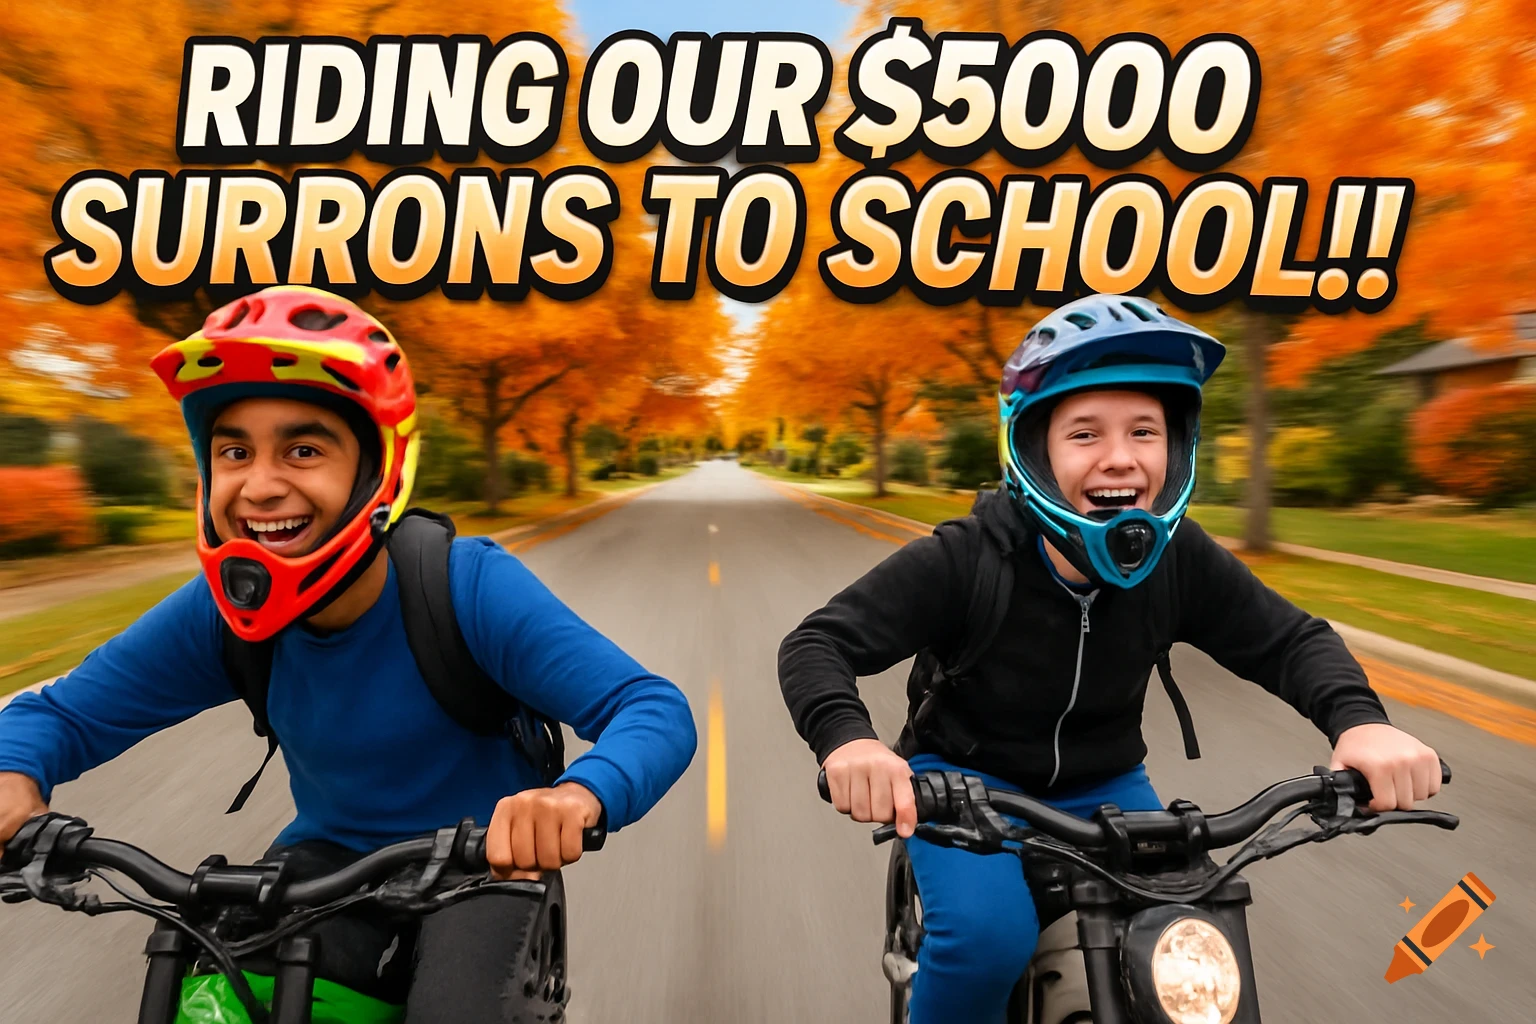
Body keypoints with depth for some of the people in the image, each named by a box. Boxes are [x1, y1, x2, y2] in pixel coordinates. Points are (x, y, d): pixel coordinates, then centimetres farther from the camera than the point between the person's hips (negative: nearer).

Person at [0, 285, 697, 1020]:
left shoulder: (468, 588, -26)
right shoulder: (216, 616, -12)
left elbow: (654, 709, -30)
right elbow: (60, 714, 1)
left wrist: (579, 794, -52)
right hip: (331, 862, 4)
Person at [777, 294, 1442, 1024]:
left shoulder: (1180, 559, -12)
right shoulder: (964, 560, -23)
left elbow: (1289, 639, -2)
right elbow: (817, 643, -23)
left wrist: (1358, 718, -24)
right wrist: (846, 739, -45)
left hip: (1105, 787, 4)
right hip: (966, 780, -4)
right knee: (988, 936, -28)